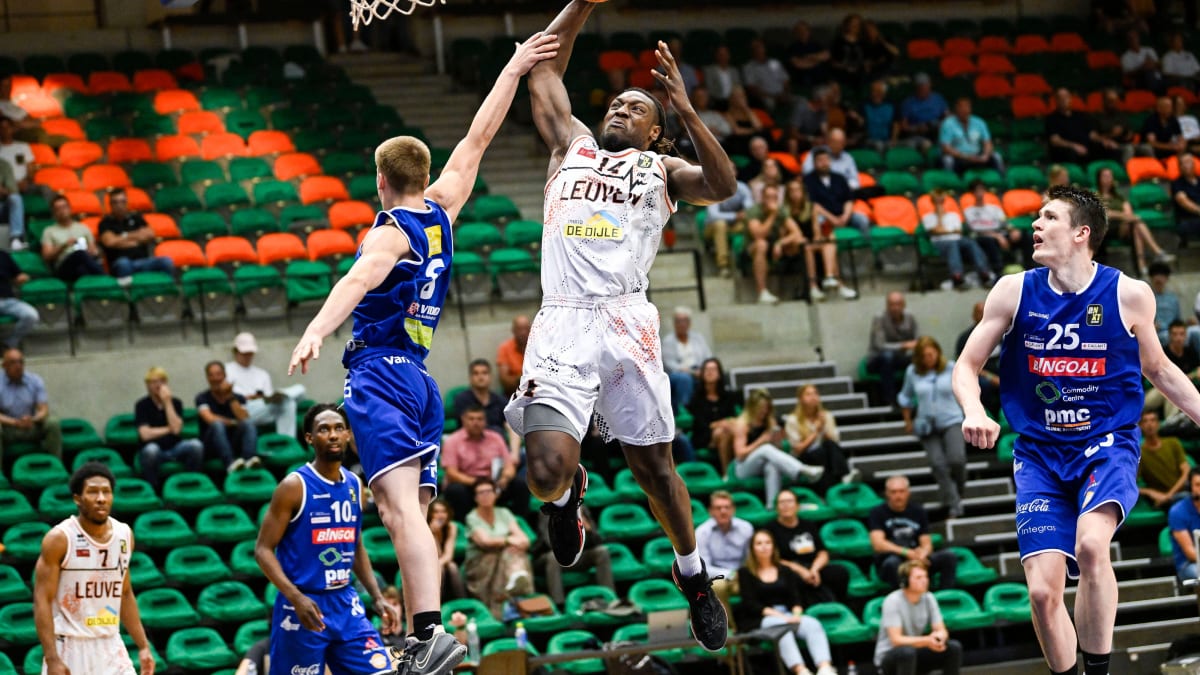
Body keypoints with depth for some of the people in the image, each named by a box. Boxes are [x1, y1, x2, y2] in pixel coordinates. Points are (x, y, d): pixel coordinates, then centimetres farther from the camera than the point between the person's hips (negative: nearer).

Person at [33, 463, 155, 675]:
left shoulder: (124, 535, 5)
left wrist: (143, 646, 12)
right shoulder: (59, 539, -11)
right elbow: (42, 601, -13)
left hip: (110, 647, 4)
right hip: (69, 647, -4)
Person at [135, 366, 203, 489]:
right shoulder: (141, 405, -4)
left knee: (195, 445, -27)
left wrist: (167, 402, -13)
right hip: (155, 451, -3)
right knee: (151, 449, -38)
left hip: (174, 448, 3)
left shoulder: (175, 402, 3)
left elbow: (176, 429, -12)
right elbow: (145, 434, -15)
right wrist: (168, 429, -7)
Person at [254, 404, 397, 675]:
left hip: (345, 603, 6)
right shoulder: (294, 486, -11)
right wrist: (296, 597, -25)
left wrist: (377, 597, 9)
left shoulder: (355, 486, 8)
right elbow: (263, 549, -12)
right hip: (303, 605, -6)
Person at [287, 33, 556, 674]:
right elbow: (478, 137, 24)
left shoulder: (391, 232, -5)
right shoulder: (440, 212, 15)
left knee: (401, 506, -22)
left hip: (380, 374, -8)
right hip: (419, 380, 8)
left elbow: (358, 281, -25)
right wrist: (514, 68, 33)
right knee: (407, 515, 8)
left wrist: (315, 331, -41)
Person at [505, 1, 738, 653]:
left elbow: (723, 186, -2)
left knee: (653, 464, 6)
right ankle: (567, 495, 20)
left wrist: (685, 109, -10)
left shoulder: (661, 169, 17)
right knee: (546, 469, -16)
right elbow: (544, 67, 24)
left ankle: (692, 575, 28)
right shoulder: (572, 145, 24)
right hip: (561, 324, 1)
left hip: (624, 321, -1)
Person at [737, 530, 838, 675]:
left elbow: (795, 598, 10)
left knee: (812, 624, -28)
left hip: (786, 615, 4)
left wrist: (796, 614, -13)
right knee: (782, 626, -38)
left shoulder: (784, 570, 21)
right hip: (759, 620, -4)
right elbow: (750, 604, -4)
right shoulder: (745, 573, 8)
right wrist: (779, 615, -16)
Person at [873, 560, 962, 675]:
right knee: (907, 652, -39)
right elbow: (896, 640, -27)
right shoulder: (893, 601, -20)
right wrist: (927, 641, -42)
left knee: (954, 647, -15)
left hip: (916, 653, 6)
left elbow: (942, 631, -3)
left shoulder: (929, 598, -3)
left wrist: (938, 638, -30)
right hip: (889, 656, -6)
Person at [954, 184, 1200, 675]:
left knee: (1090, 544, -32)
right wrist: (973, 411, -16)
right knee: (1043, 590, -10)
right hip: (1040, 454, 2)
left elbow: (1157, 369, 13)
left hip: (1107, 445, -2)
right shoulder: (1014, 292, -1)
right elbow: (967, 366, 5)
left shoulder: (1129, 295, -4)